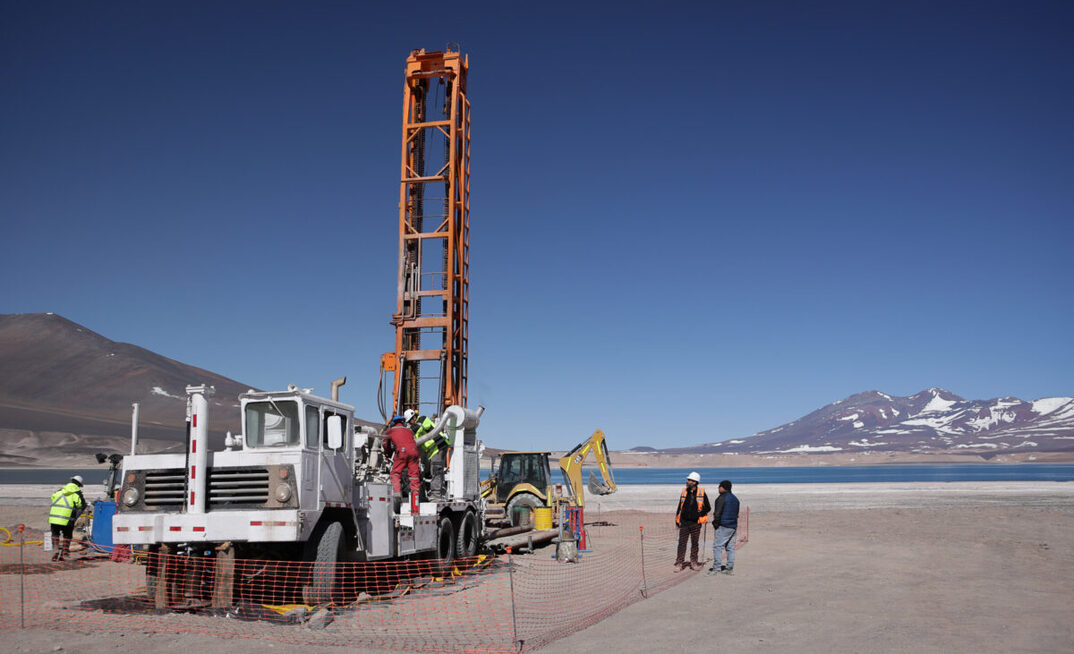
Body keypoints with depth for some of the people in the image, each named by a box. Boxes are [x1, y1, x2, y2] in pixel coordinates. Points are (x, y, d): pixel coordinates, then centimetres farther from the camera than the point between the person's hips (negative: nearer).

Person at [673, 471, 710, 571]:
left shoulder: (701, 493, -2)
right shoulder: (684, 492, 6)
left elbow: (707, 507, 5)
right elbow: (680, 506, 14)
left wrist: (700, 513, -10)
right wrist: (677, 520, 11)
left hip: (695, 523, -1)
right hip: (684, 522, 1)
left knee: (694, 543, 10)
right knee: (682, 543, -3)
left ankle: (693, 562, 22)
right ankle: (679, 563, 0)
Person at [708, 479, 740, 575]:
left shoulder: (722, 498, -11)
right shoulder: (735, 499, 15)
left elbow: (718, 513, -15)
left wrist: (715, 523, -3)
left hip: (723, 526, -8)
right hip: (733, 526, 8)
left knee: (717, 546, -6)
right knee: (730, 547, 10)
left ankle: (716, 567, -10)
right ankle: (730, 568, 10)